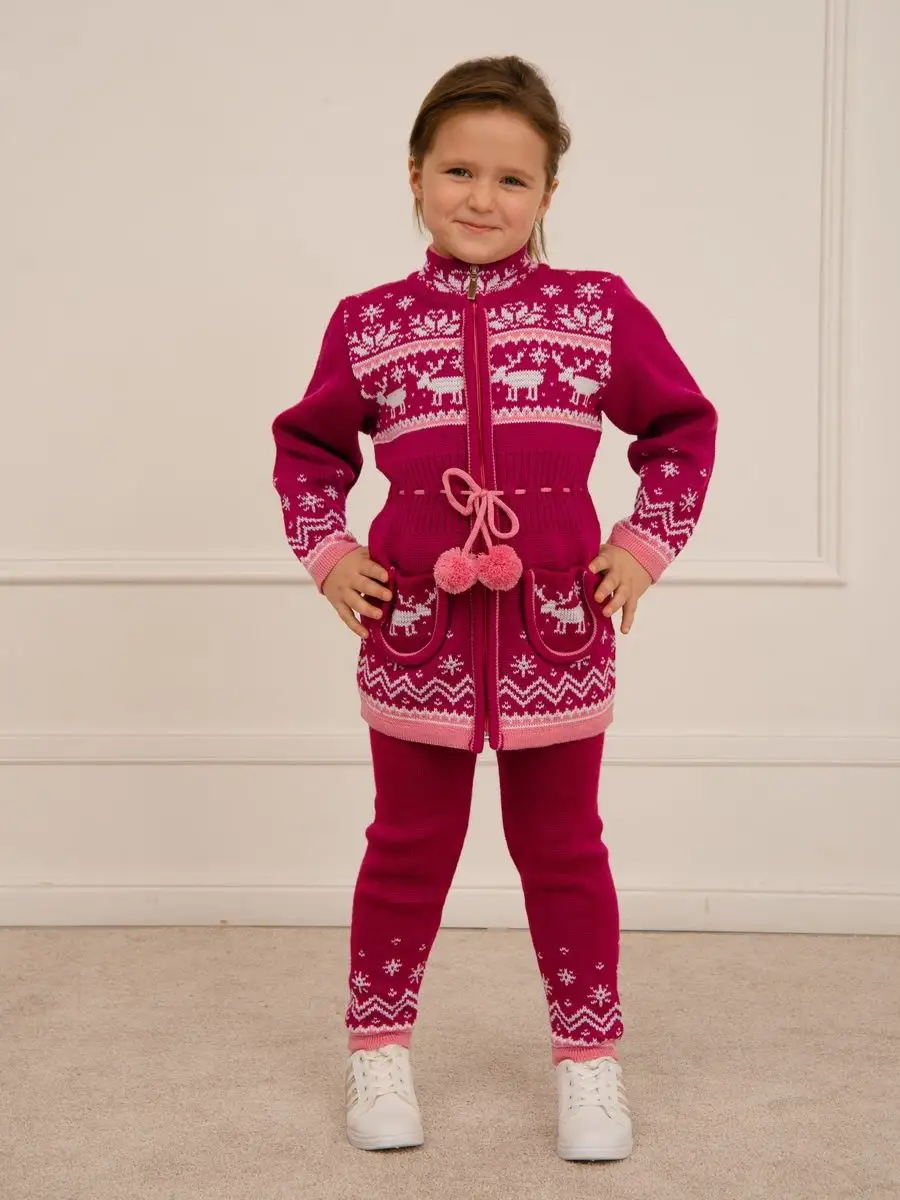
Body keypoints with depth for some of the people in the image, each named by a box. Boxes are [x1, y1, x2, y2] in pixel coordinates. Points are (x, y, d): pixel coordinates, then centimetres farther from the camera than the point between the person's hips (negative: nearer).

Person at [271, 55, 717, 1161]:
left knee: (563, 851, 12)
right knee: (408, 846, 13)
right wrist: (325, 551, 3)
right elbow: (307, 446, 16)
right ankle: (378, 1048, 29)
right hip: (414, 630, 1)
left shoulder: (601, 312, 0)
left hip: (559, 629, 0)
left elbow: (682, 427, 11)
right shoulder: (367, 325, 2)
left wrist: (646, 544, 2)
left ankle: (588, 1055, 27)